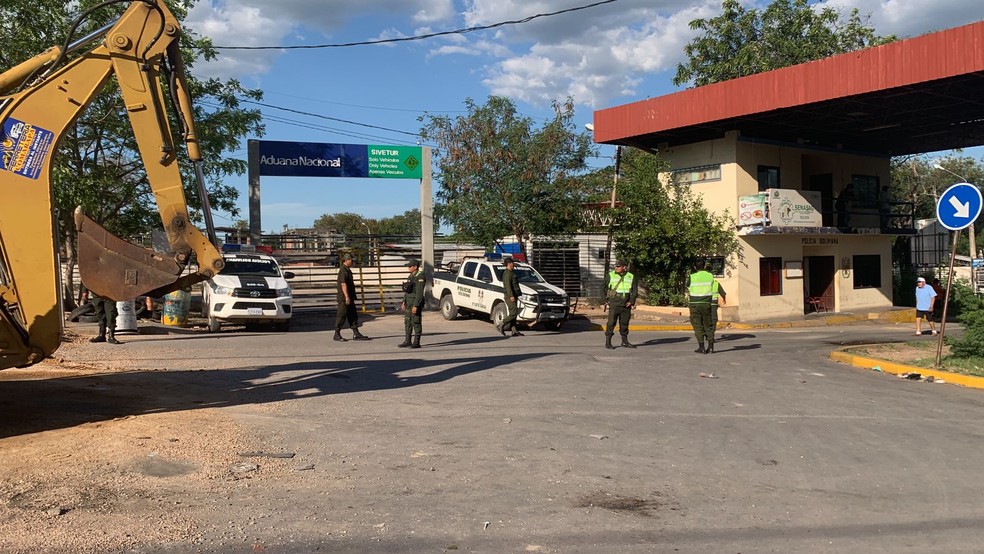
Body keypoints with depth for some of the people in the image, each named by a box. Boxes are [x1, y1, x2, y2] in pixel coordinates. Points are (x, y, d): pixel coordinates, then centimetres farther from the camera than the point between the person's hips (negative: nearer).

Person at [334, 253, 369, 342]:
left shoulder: (348, 270, 17)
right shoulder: (343, 271, -15)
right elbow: (343, 284, -23)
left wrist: (352, 296, 23)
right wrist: (347, 297, -27)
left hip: (349, 298, 10)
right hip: (344, 298, -10)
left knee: (353, 315, 9)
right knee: (341, 316, -3)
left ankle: (356, 334, 11)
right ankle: (337, 334, 4)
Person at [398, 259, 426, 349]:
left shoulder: (419, 277, -15)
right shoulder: (410, 276, 14)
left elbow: (419, 292, -20)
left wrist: (416, 306, -23)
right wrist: (404, 302, 15)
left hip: (416, 302, -9)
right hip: (409, 301, 9)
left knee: (416, 322, -3)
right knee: (407, 322, 12)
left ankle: (416, 342, 3)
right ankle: (408, 341, 19)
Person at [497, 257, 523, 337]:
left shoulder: (511, 273, 21)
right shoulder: (507, 273, -12)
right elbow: (507, 285, -21)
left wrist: (516, 296, 24)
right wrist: (511, 296, -27)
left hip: (513, 296, 11)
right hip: (509, 296, -11)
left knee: (513, 314, 7)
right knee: (513, 313, -13)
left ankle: (514, 331, 6)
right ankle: (500, 326, -10)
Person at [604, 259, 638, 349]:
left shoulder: (631, 277, 7)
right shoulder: (610, 275, 1)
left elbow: (635, 290, 9)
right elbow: (605, 288, 8)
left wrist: (631, 301, -2)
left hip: (626, 305, 3)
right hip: (614, 304, -3)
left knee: (624, 323, 10)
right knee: (611, 322, -8)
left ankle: (625, 341, 21)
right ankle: (608, 342, -5)